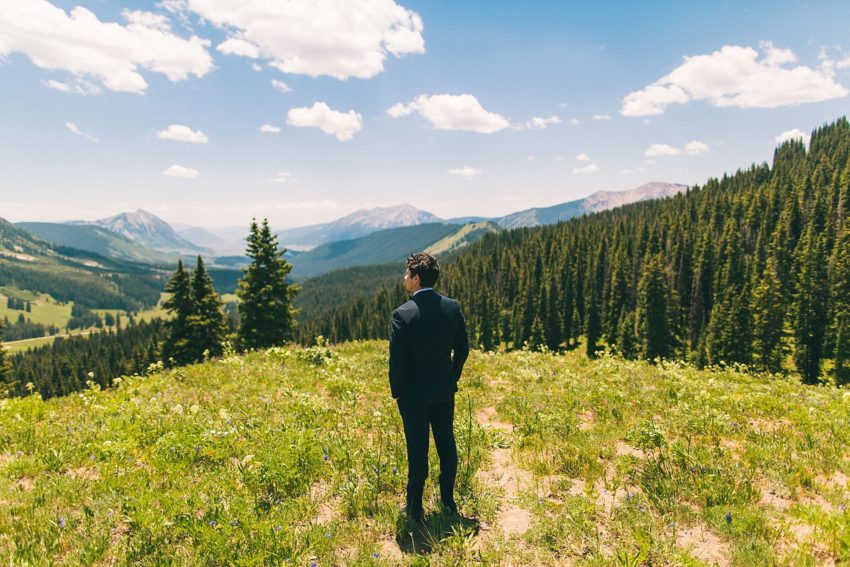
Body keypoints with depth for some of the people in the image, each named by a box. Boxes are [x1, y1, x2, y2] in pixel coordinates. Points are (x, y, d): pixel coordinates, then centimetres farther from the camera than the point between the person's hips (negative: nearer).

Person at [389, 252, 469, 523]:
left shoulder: (403, 313, -20)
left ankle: (415, 509, 24)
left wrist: (397, 392, -1)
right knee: (446, 444, 18)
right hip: (445, 390, 5)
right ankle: (448, 501, 33)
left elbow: (397, 359, -16)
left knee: (418, 450, 8)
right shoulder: (452, 307, -5)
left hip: (414, 393, -4)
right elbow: (463, 349, 3)